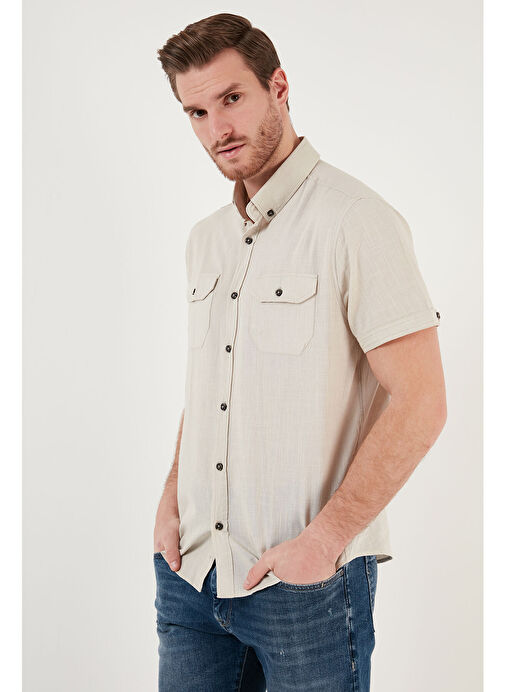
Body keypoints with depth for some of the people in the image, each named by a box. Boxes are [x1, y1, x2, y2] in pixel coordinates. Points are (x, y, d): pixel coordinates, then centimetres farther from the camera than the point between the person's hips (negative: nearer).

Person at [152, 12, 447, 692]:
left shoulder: (357, 221, -12)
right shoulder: (206, 237, 11)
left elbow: (419, 405, -16)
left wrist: (324, 539, -16)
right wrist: (172, 500, 7)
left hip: (309, 582, -6)